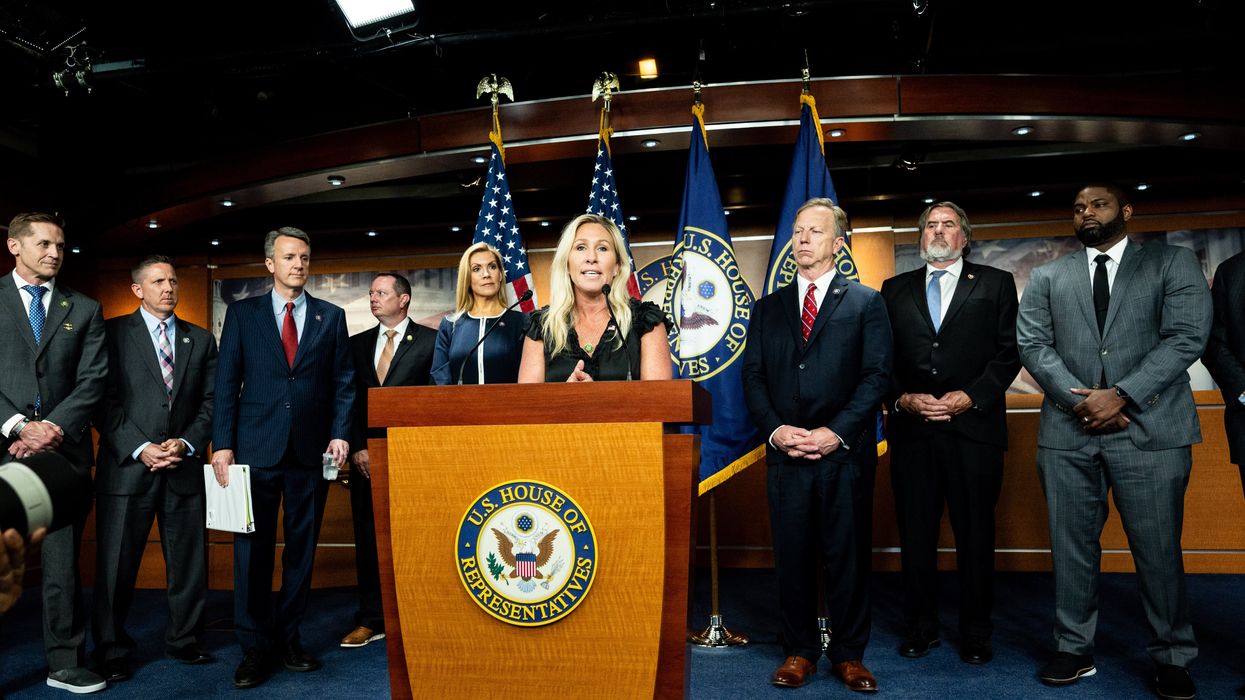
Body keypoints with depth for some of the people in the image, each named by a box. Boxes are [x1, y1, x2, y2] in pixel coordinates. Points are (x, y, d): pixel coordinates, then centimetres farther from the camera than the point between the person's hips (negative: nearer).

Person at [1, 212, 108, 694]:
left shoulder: (84, 310, 11)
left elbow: (93, 380, 3)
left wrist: (53, 428, -9)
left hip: (64, 449, 1)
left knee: (63, 562, 7)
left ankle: (65, 664, 16)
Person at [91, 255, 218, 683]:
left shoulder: (201, 340, 11)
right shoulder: (114, 332, 3)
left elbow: (210, 403, 7)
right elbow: (105, 401, -4)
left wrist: (187, 444, -7)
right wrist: (139, 449, -12)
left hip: (184, 467, 3)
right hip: (127, 466, -2)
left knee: (188, 560, 8)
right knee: (116, 564, 4)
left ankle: (183, 640, 24)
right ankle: (112, 650, 20)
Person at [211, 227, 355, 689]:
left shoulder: (331, 317, 8)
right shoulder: (242, 313, 6)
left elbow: (344, 383, 7)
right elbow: (226, 383, 2)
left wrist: (340, 434, -5)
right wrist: (222, 444, -5)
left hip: (312, 450, 1)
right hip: (257, 448, -1)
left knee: (302, 548, 8)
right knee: (253, 549, 3)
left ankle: (288, 639, 21)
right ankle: (254, 647, 15)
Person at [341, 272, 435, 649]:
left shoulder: (430, 341, -1)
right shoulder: (357, 344, 13)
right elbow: (348, 399, 10)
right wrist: (357, 448, 0)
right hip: (366, 457, 4)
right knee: (368, 539, 8)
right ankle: (371, 620, 19)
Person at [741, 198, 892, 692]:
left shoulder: (865, 302, 5)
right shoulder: (768, 307, 14)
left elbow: (877, 375, -3)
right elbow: (753, 377, 8)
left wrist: (836, 432, -13)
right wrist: (776, 430, -8)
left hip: (845, 453, -2)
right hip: (785, 453, 2)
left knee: (848, 555, 6)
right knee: (792, 555, 8)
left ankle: (848, 653, 22)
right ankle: (799, 650, 22)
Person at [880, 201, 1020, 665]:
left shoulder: (995, 283, 10)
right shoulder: (895, 289, 14)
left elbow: (1009, 351, 2)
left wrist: (971, 396, -10)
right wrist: (902, 398, -7)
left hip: (973, 425, -1)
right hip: (911, 427, 2)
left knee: (975, 533, 5)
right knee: (915, 533, 7)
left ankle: (975, 633, 19)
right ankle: (921, 627, 20)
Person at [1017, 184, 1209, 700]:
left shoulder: (1173, 263, 7)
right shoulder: (1048, 277, 13)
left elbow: (1186, 337, -5)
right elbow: (1032, 343, 3)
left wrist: (1121, 395, -14)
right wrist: (1078, 398, -11)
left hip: (1150, 429, -2)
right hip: (1068, 431, 2)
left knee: (1159, 549, 5)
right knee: (1072, 546, 8)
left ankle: (1172, 657, 22)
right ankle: (1075, 649, 21)